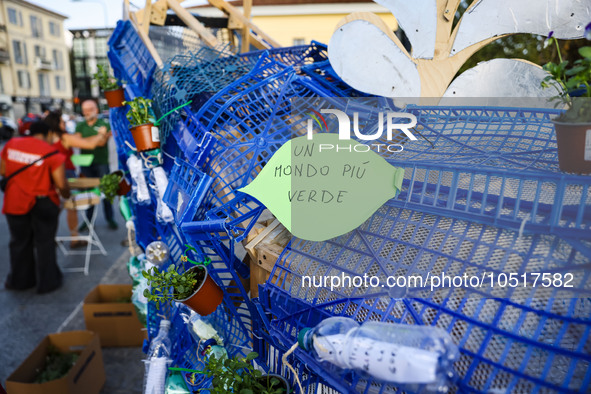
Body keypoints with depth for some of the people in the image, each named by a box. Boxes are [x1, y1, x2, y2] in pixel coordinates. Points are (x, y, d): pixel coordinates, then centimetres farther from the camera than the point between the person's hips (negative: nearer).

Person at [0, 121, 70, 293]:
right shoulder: (51, 153, -15)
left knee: (19, 242, 20)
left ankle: (20, 280, 36)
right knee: (44, 243, 11)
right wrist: (66, 196, 4)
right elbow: (61, 185, -16)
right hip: (42, 204, -4)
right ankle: (47, 282, 23)